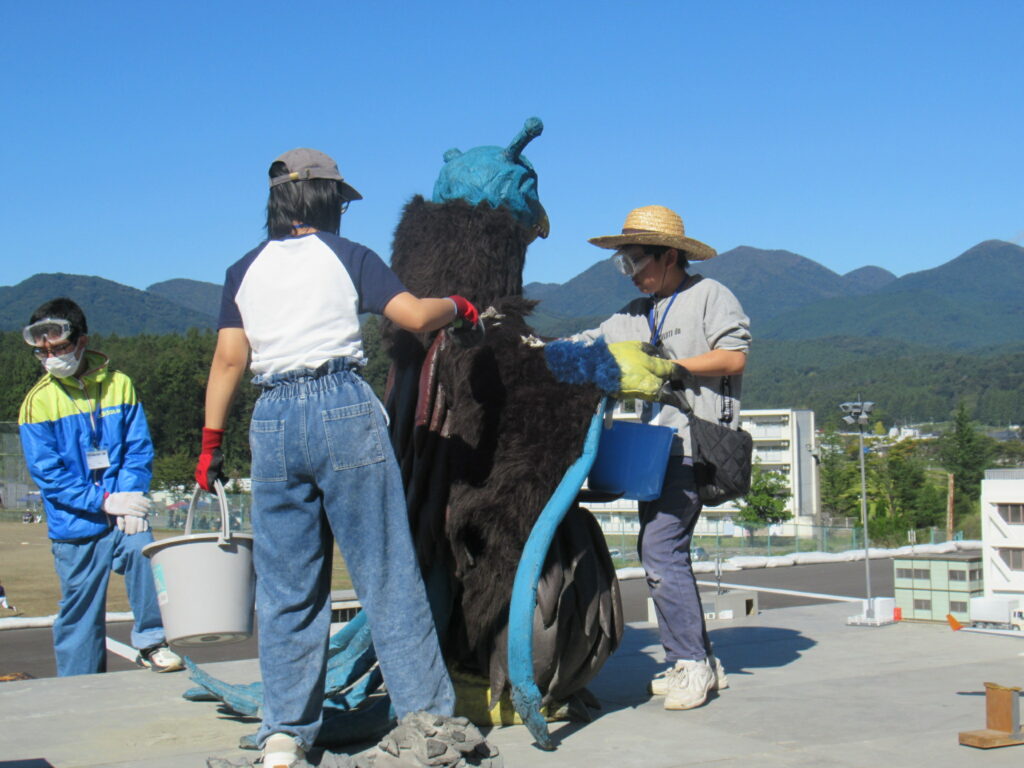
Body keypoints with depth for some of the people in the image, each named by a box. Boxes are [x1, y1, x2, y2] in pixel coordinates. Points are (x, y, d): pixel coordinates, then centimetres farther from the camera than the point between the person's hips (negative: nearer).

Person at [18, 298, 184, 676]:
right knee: (80, 613, 4)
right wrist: (105, 502, -17)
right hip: (75, 524, -1)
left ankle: (150, 643, -9)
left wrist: (129, 496, -15)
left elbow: (139, 448, 3)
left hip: (121, 513, 1)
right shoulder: (38, 401, -2)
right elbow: (47, 474, -7)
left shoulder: (118, 384, 2)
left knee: (143, 549, -27)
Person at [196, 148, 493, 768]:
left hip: (273, 419, 3)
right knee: (387, 571, 3)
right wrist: (458, 306, 14)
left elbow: (229, 360, 5)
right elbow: (414, 315, -6)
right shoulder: (347, 256, 4)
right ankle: (427, 714, 6)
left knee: (287, 587, 8)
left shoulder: (244, 271, 12)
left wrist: (212, 443, 9)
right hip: (345, 411, -3)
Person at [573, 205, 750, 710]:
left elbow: (734, 358, -7)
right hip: (659, 441, 8)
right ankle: (698, 663, 17)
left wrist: (669, 367, -12)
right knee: (661, 550, 9)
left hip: (695, 441, -8)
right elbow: (589, 347, 17)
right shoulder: (637, 314, 23)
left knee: (660, 548, -16)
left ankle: (691, 663, -9)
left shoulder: (710, 295, 3)